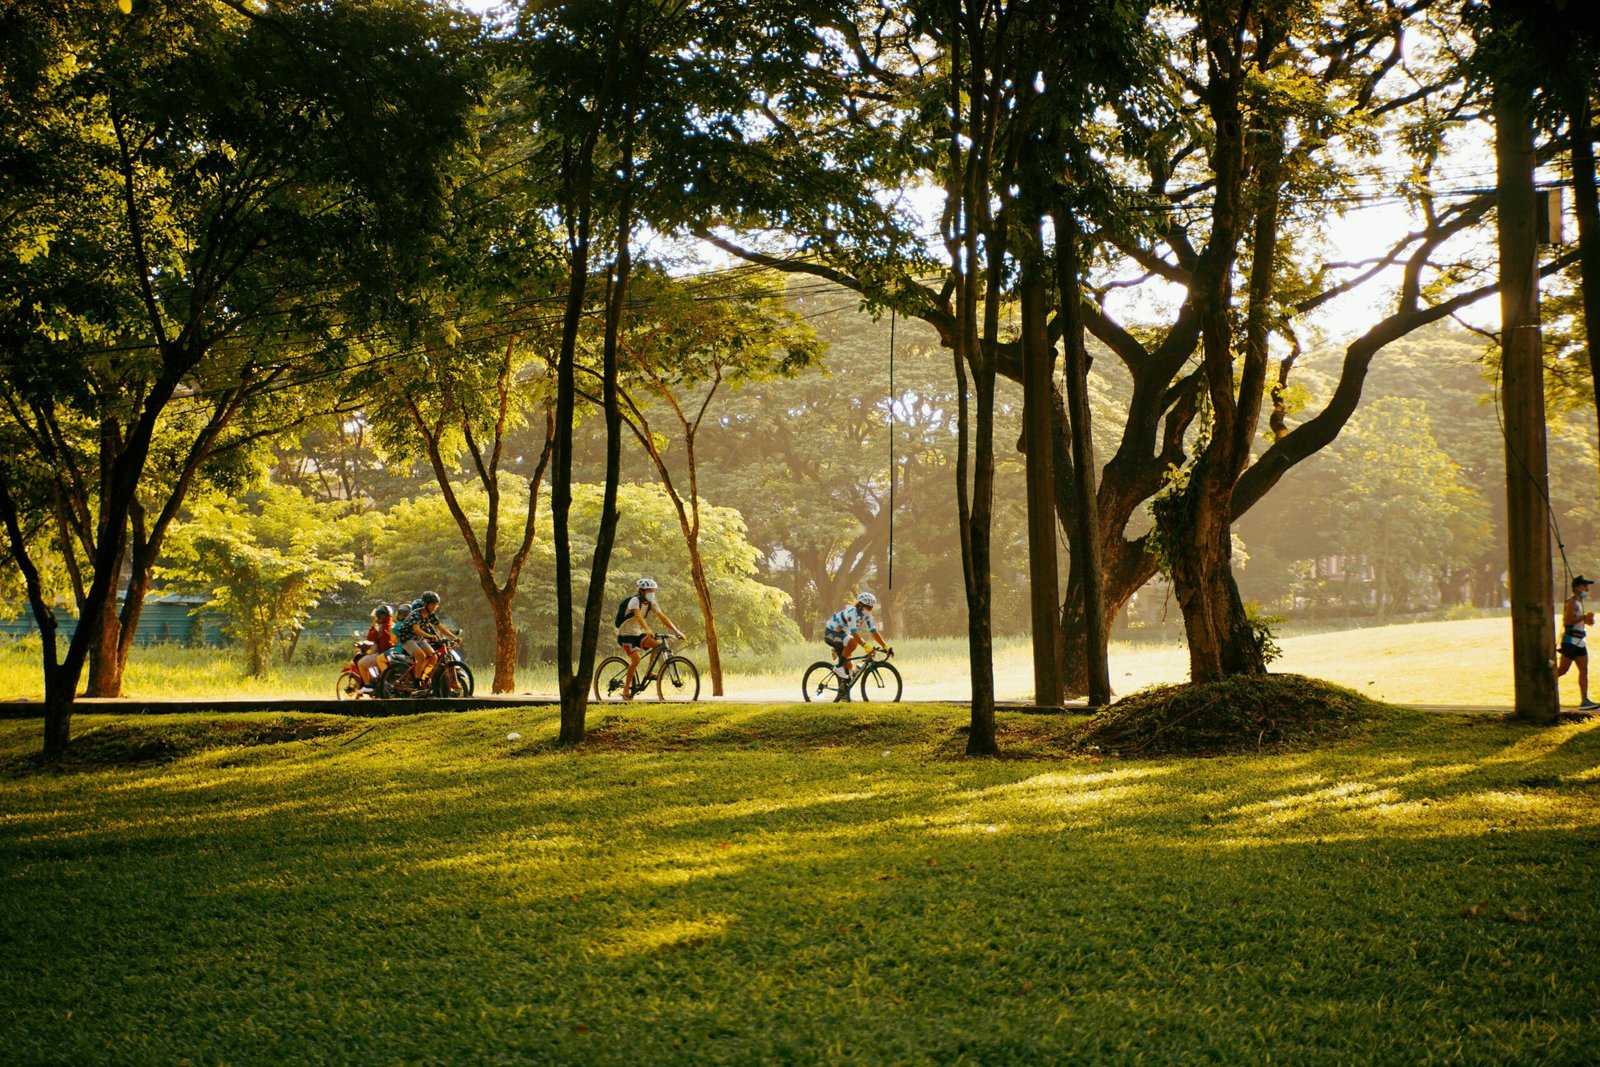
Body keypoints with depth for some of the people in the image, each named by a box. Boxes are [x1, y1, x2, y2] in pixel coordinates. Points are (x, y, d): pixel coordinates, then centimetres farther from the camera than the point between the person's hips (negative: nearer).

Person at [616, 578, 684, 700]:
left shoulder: (651, 603, 2)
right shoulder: (635, 601, -19)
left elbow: (662, 617, -4)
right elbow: (638, 616, -36)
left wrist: (676, 631, -14)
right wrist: (648, 630, -52)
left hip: (637, 634, 7)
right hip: (625, 635, -7)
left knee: (658, 644, -16)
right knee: (636, 660, -22)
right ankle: (626, 690, -12)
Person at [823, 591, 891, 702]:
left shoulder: (866, 616, -1)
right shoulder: (852, 612, -28)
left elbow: (874, 632, -3)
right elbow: (854, 632, -38)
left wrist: (885, 646, -13)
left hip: (841, 634, 9)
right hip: (830, 633, -9)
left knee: (847, 665, 3)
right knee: (853, 642, -35)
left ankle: (842, 693, 12)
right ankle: (838, 667, -23)